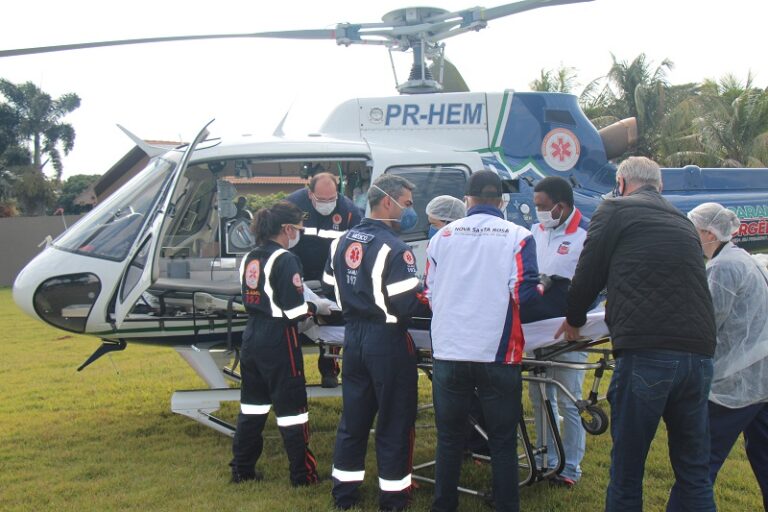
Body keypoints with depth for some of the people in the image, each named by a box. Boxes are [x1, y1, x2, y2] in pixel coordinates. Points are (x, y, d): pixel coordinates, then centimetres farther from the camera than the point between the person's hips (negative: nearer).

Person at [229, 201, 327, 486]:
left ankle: (242, 469, 24)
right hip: (278, 343, -8)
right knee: (291, 407, 2)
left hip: (252, 339, 8)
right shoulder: (285, 260, -15)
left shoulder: (250, 258, 9)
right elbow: (293, 311, -19)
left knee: (252, 405, 17)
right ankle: (302, 474, 11)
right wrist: (316, 308, 0)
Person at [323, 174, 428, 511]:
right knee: (395, 420, 7)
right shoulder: (393, 248, -18)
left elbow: (331, 287, 14)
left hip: (354, 337, 7)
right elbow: (407, 304, -22)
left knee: (353, 416, 16)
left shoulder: (342, 242, 5)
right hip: (387, 342, -7)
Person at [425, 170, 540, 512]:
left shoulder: (443, 235, 6)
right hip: (498, 352, -2)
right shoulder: (518, 236, -1)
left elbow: (430, 291, 10)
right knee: (503, 440, 10)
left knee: (449, 436, 15)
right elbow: (525, 292, -9)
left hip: (447, 351, 2)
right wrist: (542, 289, 14)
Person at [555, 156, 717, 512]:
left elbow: (587, 276, 6)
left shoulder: (615, 210, 5)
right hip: (699, 353, 6)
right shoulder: (684, 222, 22)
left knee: (627, 469, 6)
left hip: (646, 354, -6)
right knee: (696, 475, 15)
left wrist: (574, 320, 26)